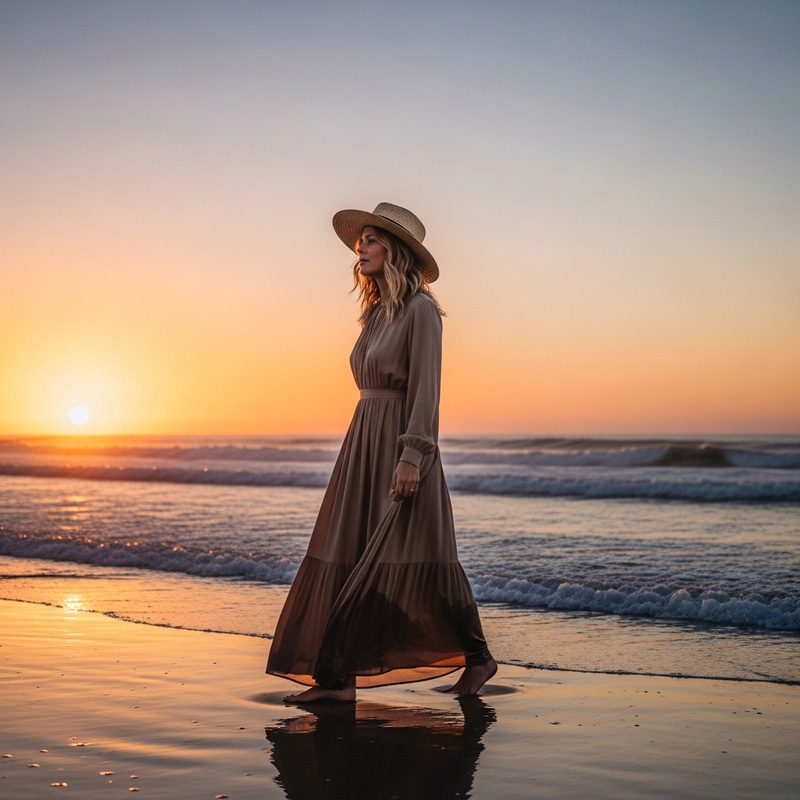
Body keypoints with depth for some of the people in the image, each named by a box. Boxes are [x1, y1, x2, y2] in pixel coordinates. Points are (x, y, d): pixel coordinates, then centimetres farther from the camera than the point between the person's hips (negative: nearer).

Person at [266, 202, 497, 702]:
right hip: (363, 442, 9)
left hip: (401, 443, -8)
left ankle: (477, 657, 17)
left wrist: (412, 455, -21)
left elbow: (425, 388, -15)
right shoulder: (377, 310, 15)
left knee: (415, 560, -1)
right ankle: (336, 678, 4)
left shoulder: (420, 309, -9)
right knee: (345, 559, 2)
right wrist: (364, 451, 18)